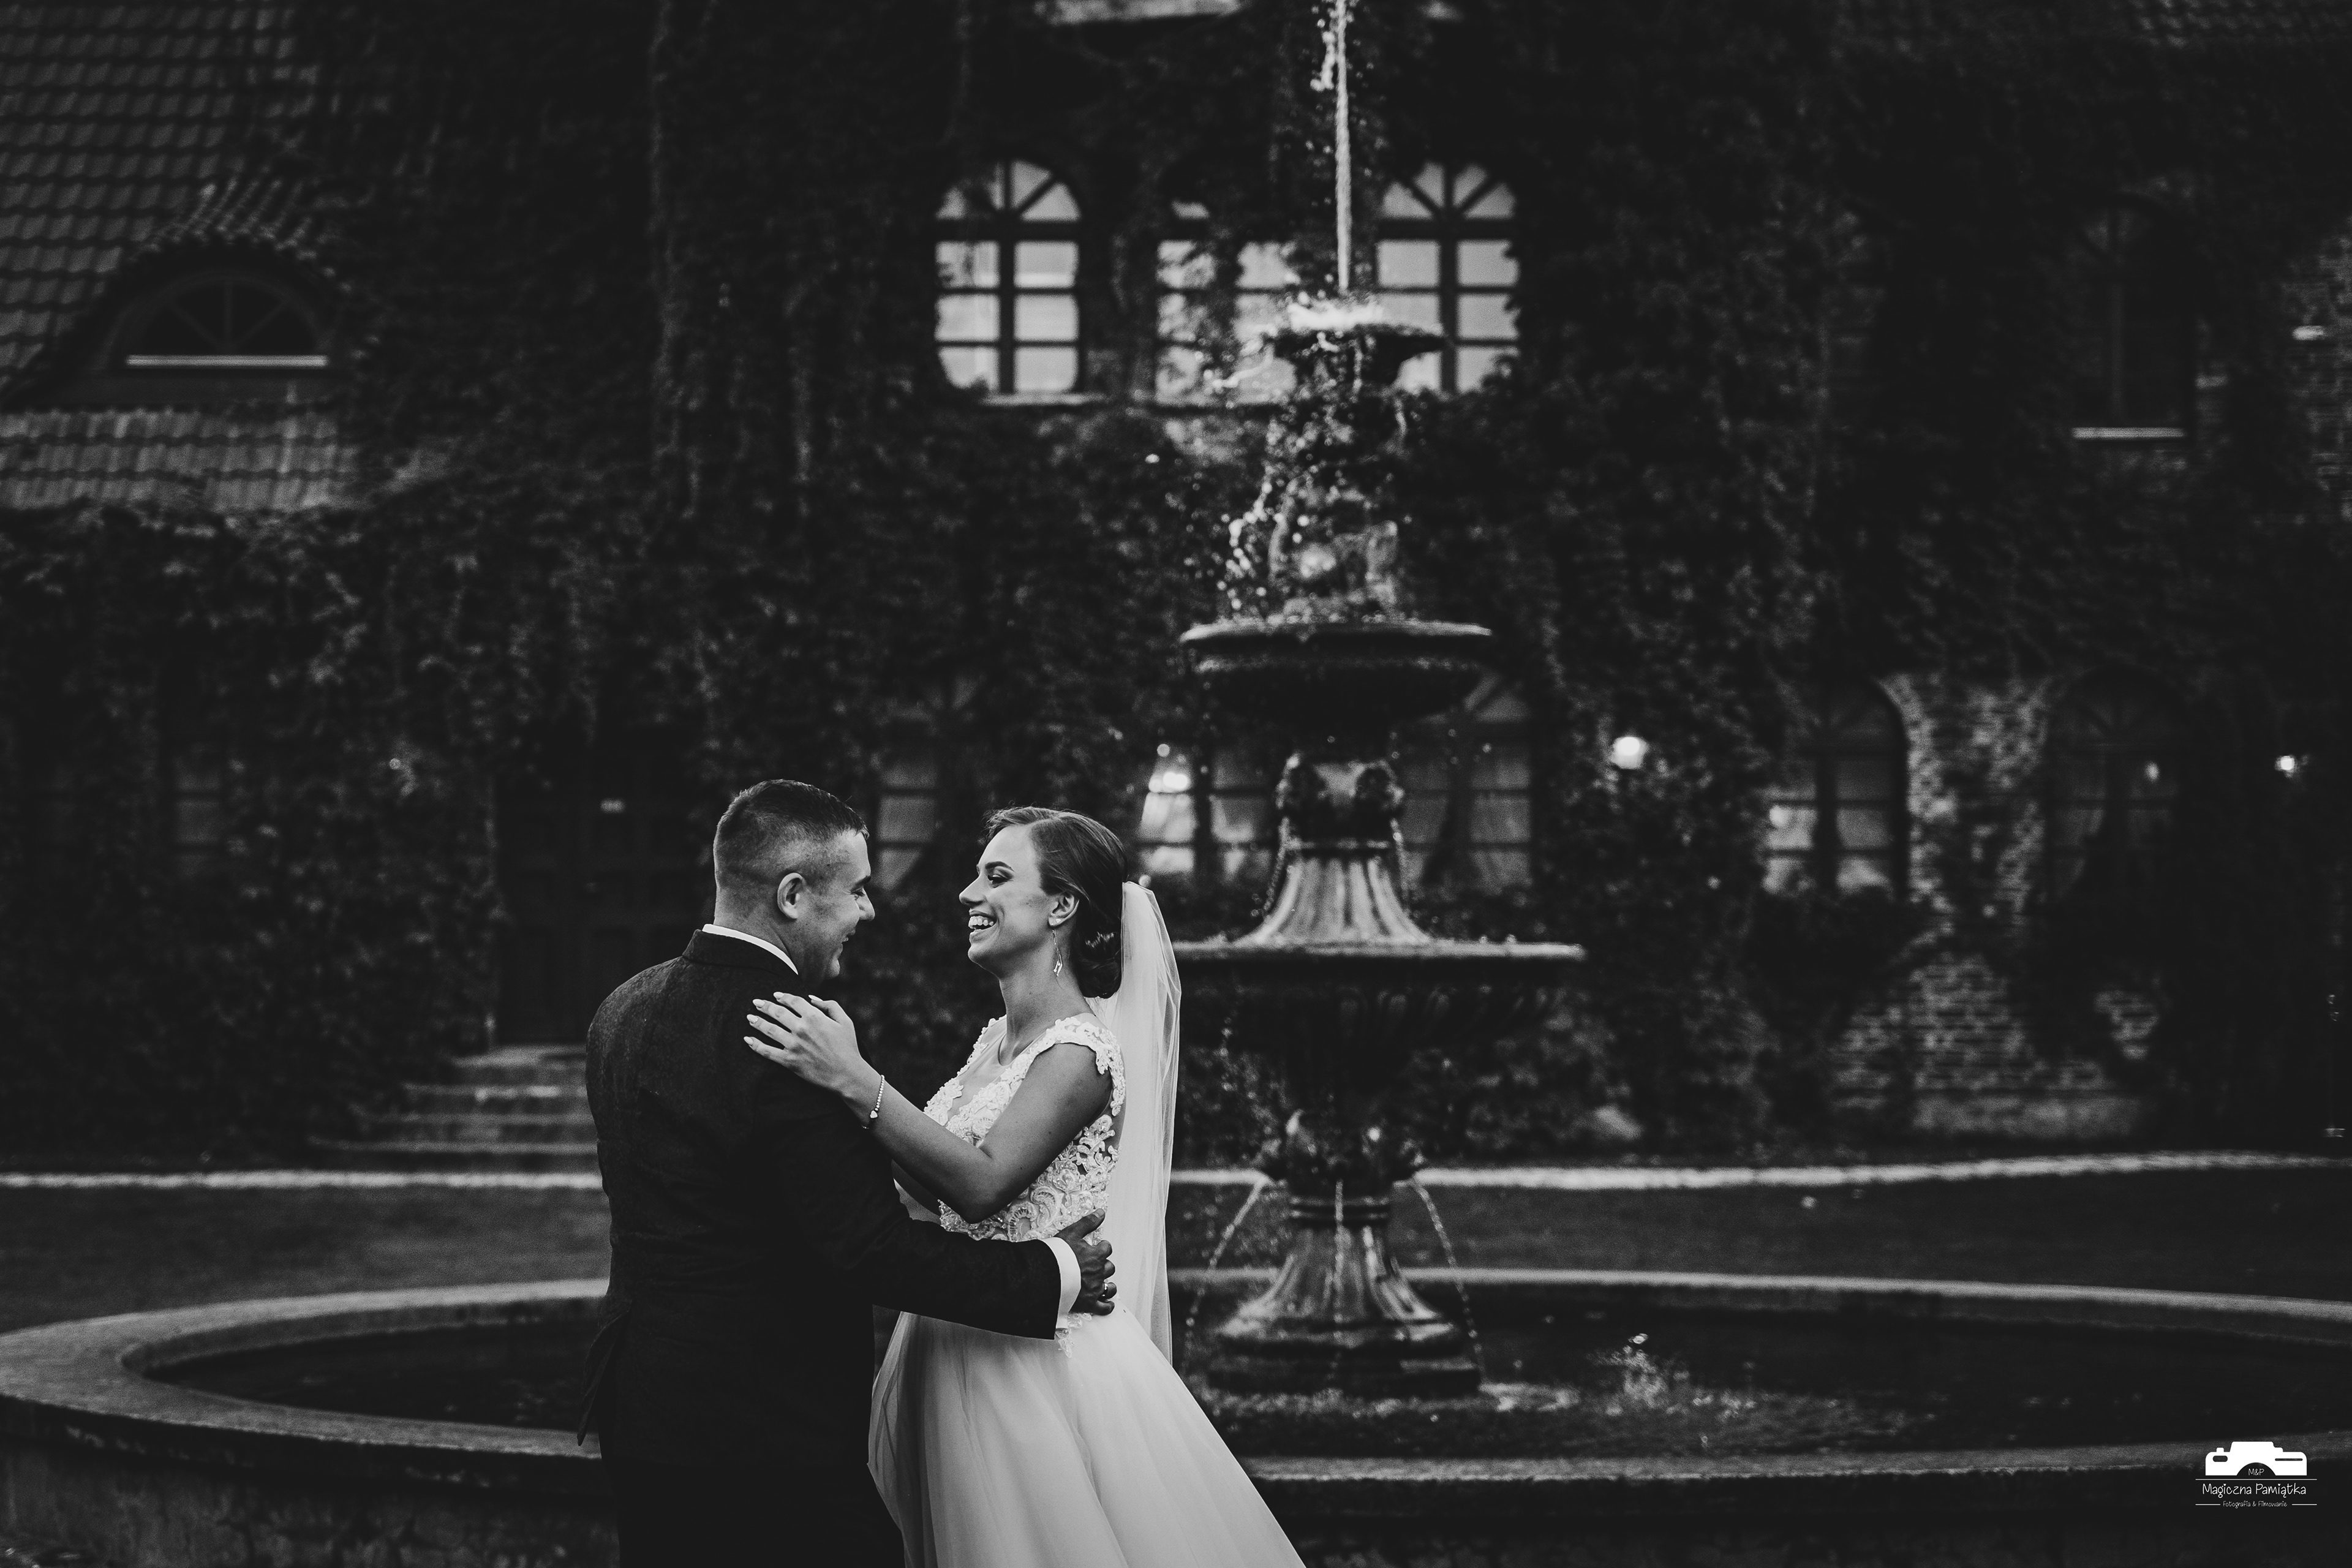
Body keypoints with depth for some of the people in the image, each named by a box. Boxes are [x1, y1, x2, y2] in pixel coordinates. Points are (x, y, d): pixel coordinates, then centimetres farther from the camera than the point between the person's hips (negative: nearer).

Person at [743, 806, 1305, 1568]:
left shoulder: (1079, 1050, -17)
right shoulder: (1000, 1038, 9)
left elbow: (981, 1183, -29)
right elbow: (938, 1192, 7)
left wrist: (854, 1079, -34)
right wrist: (840, 1070, 0)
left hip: (1036, 1357, -8)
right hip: (957, 1349, 8)